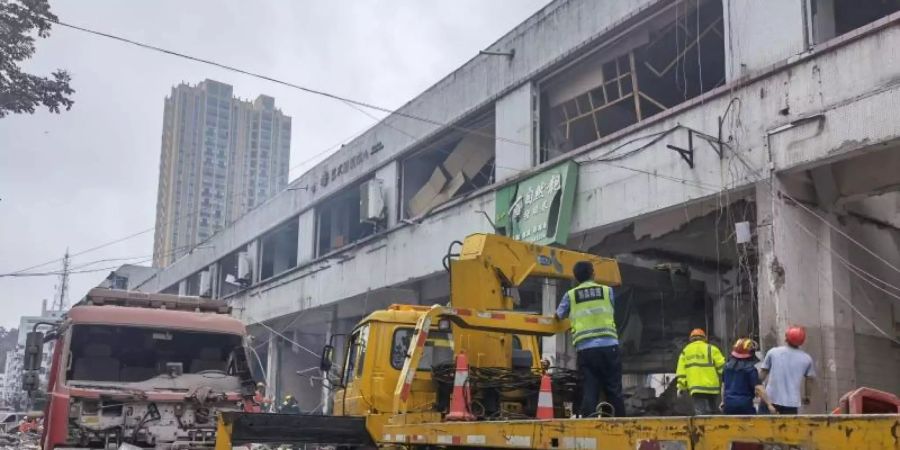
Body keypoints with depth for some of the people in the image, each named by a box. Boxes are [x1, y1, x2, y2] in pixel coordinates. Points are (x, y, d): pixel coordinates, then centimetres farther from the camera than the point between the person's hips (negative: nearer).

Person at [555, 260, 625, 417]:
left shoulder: (570, 295, 10)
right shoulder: (607, 291, 11)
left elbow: (558, 316, 21)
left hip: (585, 349, 0)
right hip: (609, 346, 0)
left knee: (589, 391, 0)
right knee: (614, 391, 6)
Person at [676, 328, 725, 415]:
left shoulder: (685, 351, 11)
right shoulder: (711, 349, 3)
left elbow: (681, 371, 6)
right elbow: (722, 366, -3)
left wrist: (681, 387, 8)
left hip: (695, 387, 1)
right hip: (711, 386, -1)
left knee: (700, 412, -3)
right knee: (712, 411, 12)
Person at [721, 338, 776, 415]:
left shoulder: (727, 366, 9)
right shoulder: (750, 369, -10)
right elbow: (758, 388, -16)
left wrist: (723, 401, 29)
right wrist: (769, 405, -13)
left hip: (729, 404, 5)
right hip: (745, 405, -5)